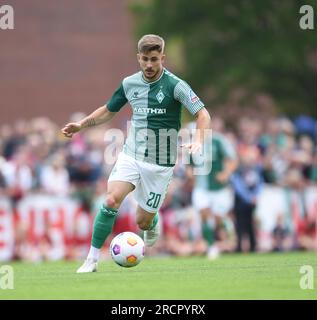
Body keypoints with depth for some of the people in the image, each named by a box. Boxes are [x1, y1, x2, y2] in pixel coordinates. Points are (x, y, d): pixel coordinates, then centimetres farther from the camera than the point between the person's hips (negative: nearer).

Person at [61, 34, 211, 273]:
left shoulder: (175, 85, -12)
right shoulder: (130, 84, 3)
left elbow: (202, 114, -18)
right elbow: (109, 110, 20)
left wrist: (198, 141, -36)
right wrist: (81, 125, 9)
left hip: (160, 163, -3)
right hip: (130, 155, 3)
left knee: (143, 222, 3)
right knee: (111, 201, -22)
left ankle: (154, 221, 43)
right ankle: (92, 260, -15)